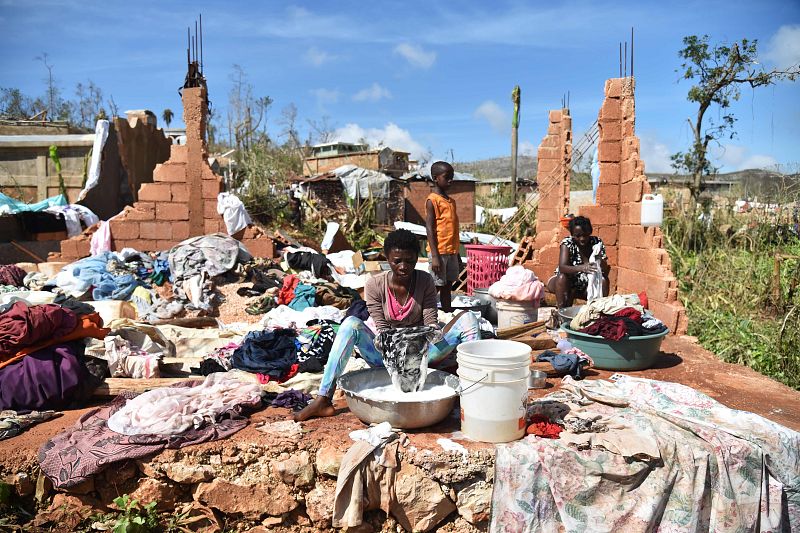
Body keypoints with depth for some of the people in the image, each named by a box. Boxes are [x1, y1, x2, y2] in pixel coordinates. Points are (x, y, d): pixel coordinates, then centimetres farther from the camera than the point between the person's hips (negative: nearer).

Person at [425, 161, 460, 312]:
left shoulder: (451, 201, 15)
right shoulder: (432, 200, -8)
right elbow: (429, 228, -13)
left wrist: (457, 253, 19)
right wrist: (435, 256, -18)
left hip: (452, 251, 8)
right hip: (439, 251, -8)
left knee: (447, 286, 14)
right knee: (434, 287, -2)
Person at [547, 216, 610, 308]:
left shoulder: (597, 242, -8)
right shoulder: (567, 243, -15)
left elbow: (605, 271, -14)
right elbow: (562, 267, -31)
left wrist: (600, 260, -37)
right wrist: (581, 268, -50)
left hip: (589, 285, 2)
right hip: (569, 283, -1)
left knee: (604, 280, -24)